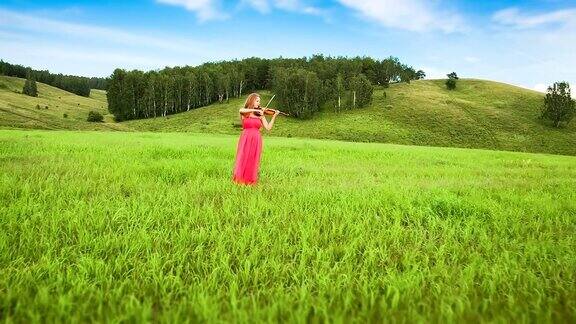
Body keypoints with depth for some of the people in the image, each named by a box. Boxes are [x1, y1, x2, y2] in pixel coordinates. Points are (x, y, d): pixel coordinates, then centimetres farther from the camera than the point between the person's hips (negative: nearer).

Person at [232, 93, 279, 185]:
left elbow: (268, 128, 2)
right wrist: (255, 109, -24)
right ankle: (239, 180, 6)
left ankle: (251, 181, 9)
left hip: (256, 140, 2)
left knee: (253, 161, 1)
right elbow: (241, 110, -22)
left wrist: (274, 116, -6)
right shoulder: (244, 113, 5)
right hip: (245, 139, -2)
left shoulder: (260, 114, 9)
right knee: (242, 160, -4)